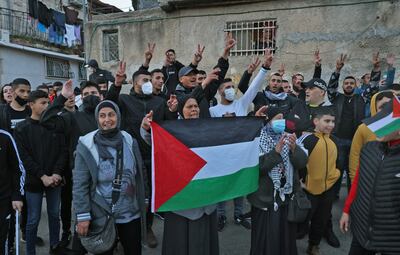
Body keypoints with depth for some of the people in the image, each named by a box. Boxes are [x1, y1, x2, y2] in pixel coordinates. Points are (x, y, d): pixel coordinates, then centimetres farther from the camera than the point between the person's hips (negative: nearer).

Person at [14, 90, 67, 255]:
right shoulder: (21, 128, -4)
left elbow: (63, 151, 0)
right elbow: (24, 157, -9)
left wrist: (57, 173, -11)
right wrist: (42, 176, -16)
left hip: (54, 180, 2)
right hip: (34, 181, -2)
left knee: (55, 215, 14)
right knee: (33, 220, 7)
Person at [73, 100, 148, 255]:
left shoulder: (129, 141, -1)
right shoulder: (86, 145, -11)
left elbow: (141, 173, 9)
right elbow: (80, 184, -10)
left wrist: (143, 201, 11)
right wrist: (82, 216, -12)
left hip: (131, 213, 3)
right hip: (101, 217, -3)